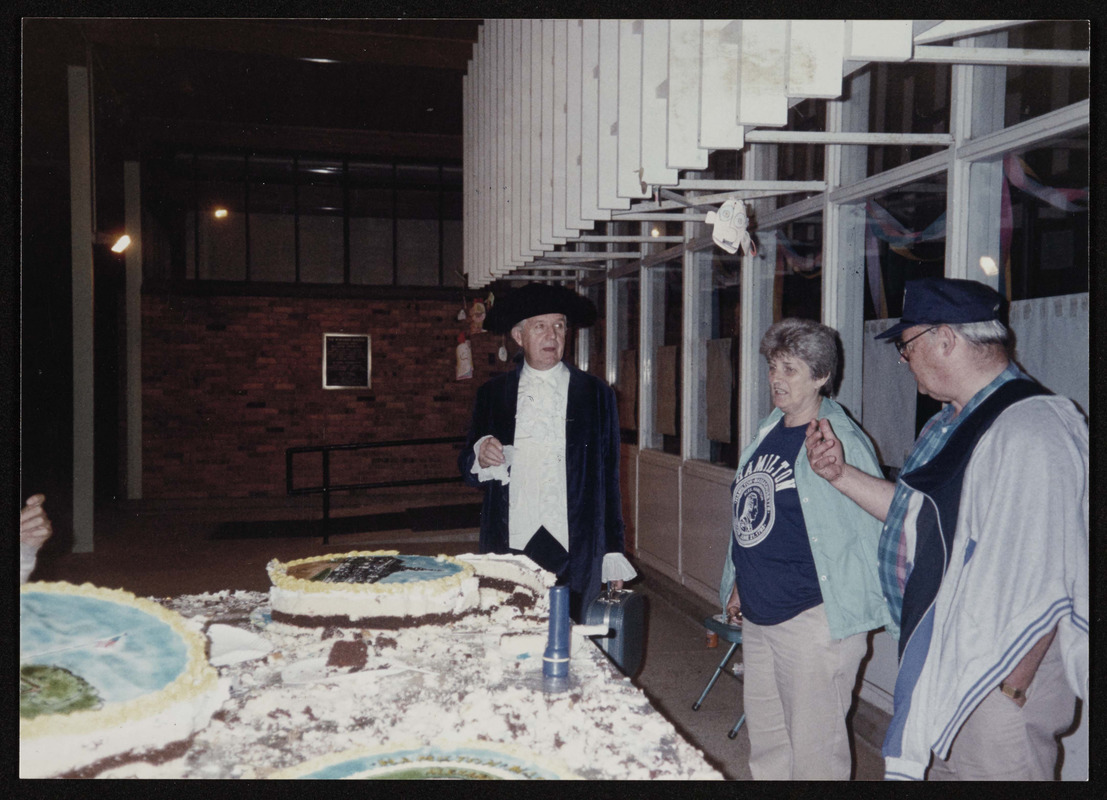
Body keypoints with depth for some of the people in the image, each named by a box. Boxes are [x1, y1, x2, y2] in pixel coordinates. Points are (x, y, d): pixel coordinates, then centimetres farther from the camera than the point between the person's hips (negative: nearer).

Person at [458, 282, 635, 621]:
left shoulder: (596, 393, 8)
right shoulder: (491, 394, 11)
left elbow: (609, 476, 8)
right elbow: (467, 468, 15)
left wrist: (613, 552, 5)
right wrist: (480, 456, -9)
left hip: (575, 553, -1)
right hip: (510, 547, 1)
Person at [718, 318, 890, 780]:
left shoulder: (842, 442, -14)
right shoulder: (766, 433, 9)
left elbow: (874, 530, -11)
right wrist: (738, 583, 20)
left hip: (813, 619, -8)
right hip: (758, 615, 8)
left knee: (813, 749, 3)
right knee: (764, 736, 20)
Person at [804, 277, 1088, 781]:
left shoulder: (1031, 430, -25)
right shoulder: (951, 424, 9)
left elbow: (1042, 583, -27)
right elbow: (920, 517, 19)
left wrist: (1009, 690, -21)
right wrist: (840, 474, 11)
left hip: (998, 686, -9)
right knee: (942, 769, 22)